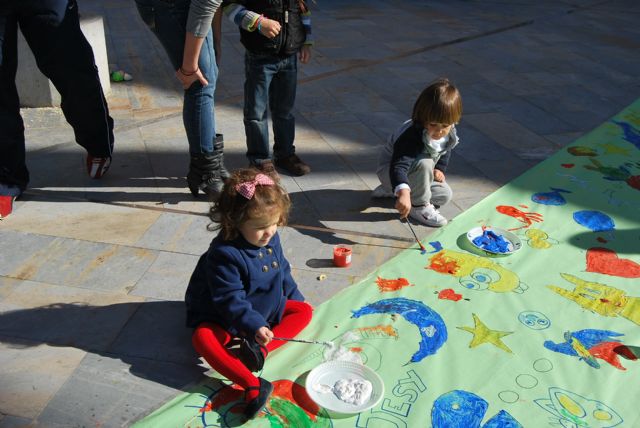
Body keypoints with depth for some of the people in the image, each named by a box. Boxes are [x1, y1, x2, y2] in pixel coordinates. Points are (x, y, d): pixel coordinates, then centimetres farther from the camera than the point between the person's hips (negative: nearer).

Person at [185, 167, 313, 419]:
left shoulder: (271, 239, -6)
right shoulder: (224, 254, -29)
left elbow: (283, 271, 12)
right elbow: (230, 299, -30)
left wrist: (295, 298, 17)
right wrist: (254, 326, -39)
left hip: (268, 308, 7)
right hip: (226, 319, -6)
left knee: (304, 311, -6)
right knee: (202, 338, -34)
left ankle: (262, 349, -27)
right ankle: (253, 385, -46)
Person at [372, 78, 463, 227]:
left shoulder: (449, 133, -13)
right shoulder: (412, 135, -38)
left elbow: (445, 151, 12)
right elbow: (398, 165, -51)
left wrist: (440, 169, -5)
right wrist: (403, 192, -67)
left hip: (415, 172, 9)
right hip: (389, 169, -8)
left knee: (445, 195, 2)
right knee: (424, 163, -35)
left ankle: (390, 190, 12)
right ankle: (419, 206, -15)